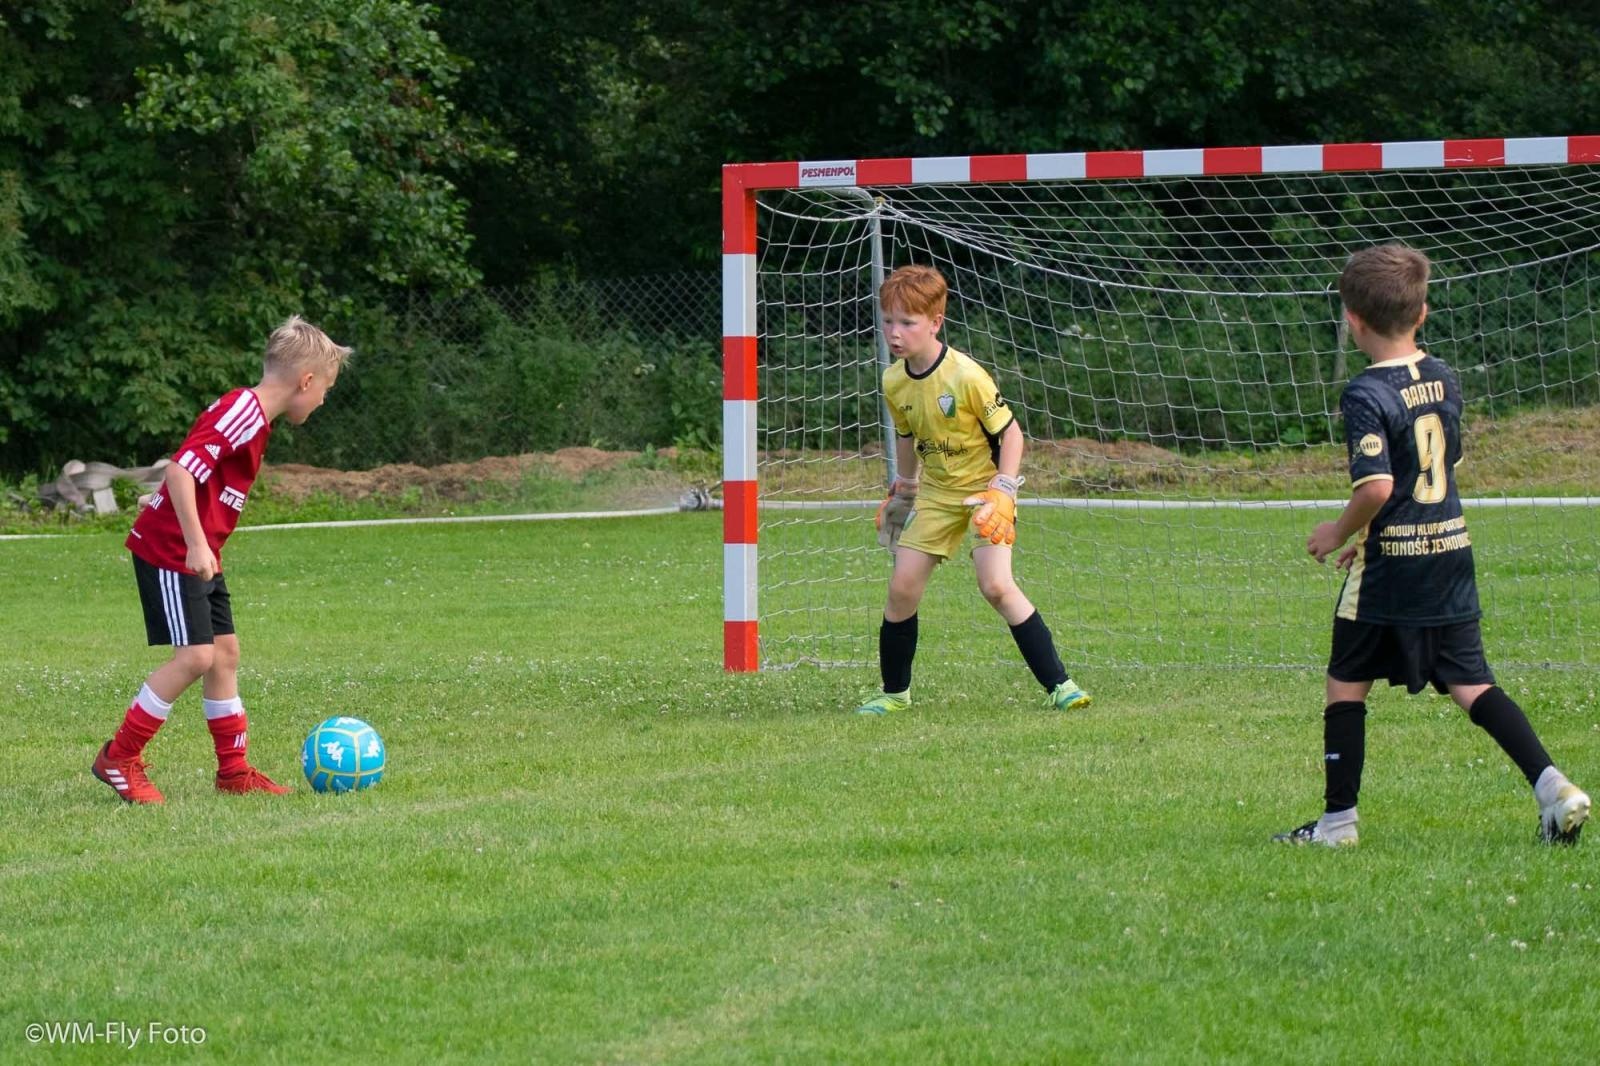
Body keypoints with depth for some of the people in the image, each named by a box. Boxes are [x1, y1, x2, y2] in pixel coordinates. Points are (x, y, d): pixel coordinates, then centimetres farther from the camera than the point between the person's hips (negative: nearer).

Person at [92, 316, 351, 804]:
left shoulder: (253, 415, 13)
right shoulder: (242, 413, -19)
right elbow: (181, 470, -28)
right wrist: (195, 543, -29)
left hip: (199, 556, 10)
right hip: (168, 551, -10)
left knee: (225, 653, 12)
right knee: (195, 656, -13)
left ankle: (234, 769, 20)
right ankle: (119, 758, -4)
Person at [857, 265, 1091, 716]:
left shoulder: (966, 376, -24)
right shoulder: (894, 382, -5)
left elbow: (1010, 432, -17)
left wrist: (1002, 492, -25)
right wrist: (903, 487, 23)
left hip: (984, 487, -6)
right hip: (936, 492, 6)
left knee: (996, 585, -21)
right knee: (902, 588, -2)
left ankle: (1058, 685, -14)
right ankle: (894, 692, 15)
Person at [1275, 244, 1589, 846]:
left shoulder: (1366, 396, -16)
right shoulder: (1444, 380, 7)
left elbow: (1376, 486, -26)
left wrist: (1340, 533, -7)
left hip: (1390, 569, -6)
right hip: (1451, 550, 6)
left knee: (1346, 685, 9)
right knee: (1469, 683, 7)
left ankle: (1338, 821, 13)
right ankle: (1554, 788, -8)